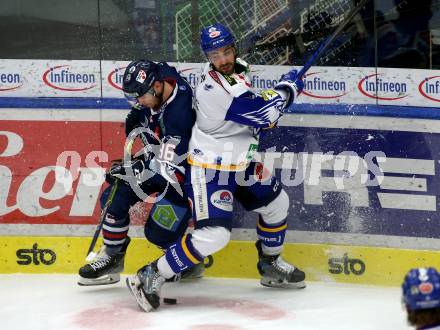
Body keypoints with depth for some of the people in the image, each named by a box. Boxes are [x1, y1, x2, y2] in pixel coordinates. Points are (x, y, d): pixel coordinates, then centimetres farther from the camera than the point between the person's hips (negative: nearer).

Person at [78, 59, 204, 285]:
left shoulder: (181, 112, -37)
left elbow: (170, 169, -33)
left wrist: (130, 169, -28)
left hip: (185, 167, -8)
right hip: (157, 155, 8)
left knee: (158, 231, -12)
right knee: (115, 196, -1)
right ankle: (112, 257, 14)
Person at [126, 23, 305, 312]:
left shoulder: (238, 69, 2)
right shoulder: (213, 89, -28)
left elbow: (254, 109, 23)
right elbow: (264, 114, -28)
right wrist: (287, 88, -12)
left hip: (241, 163, 10)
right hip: (209, 169, -10)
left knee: (277, 203, 20)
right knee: (214, 234, -20)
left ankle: (271, 267, 38)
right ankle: (150, 277, -12)